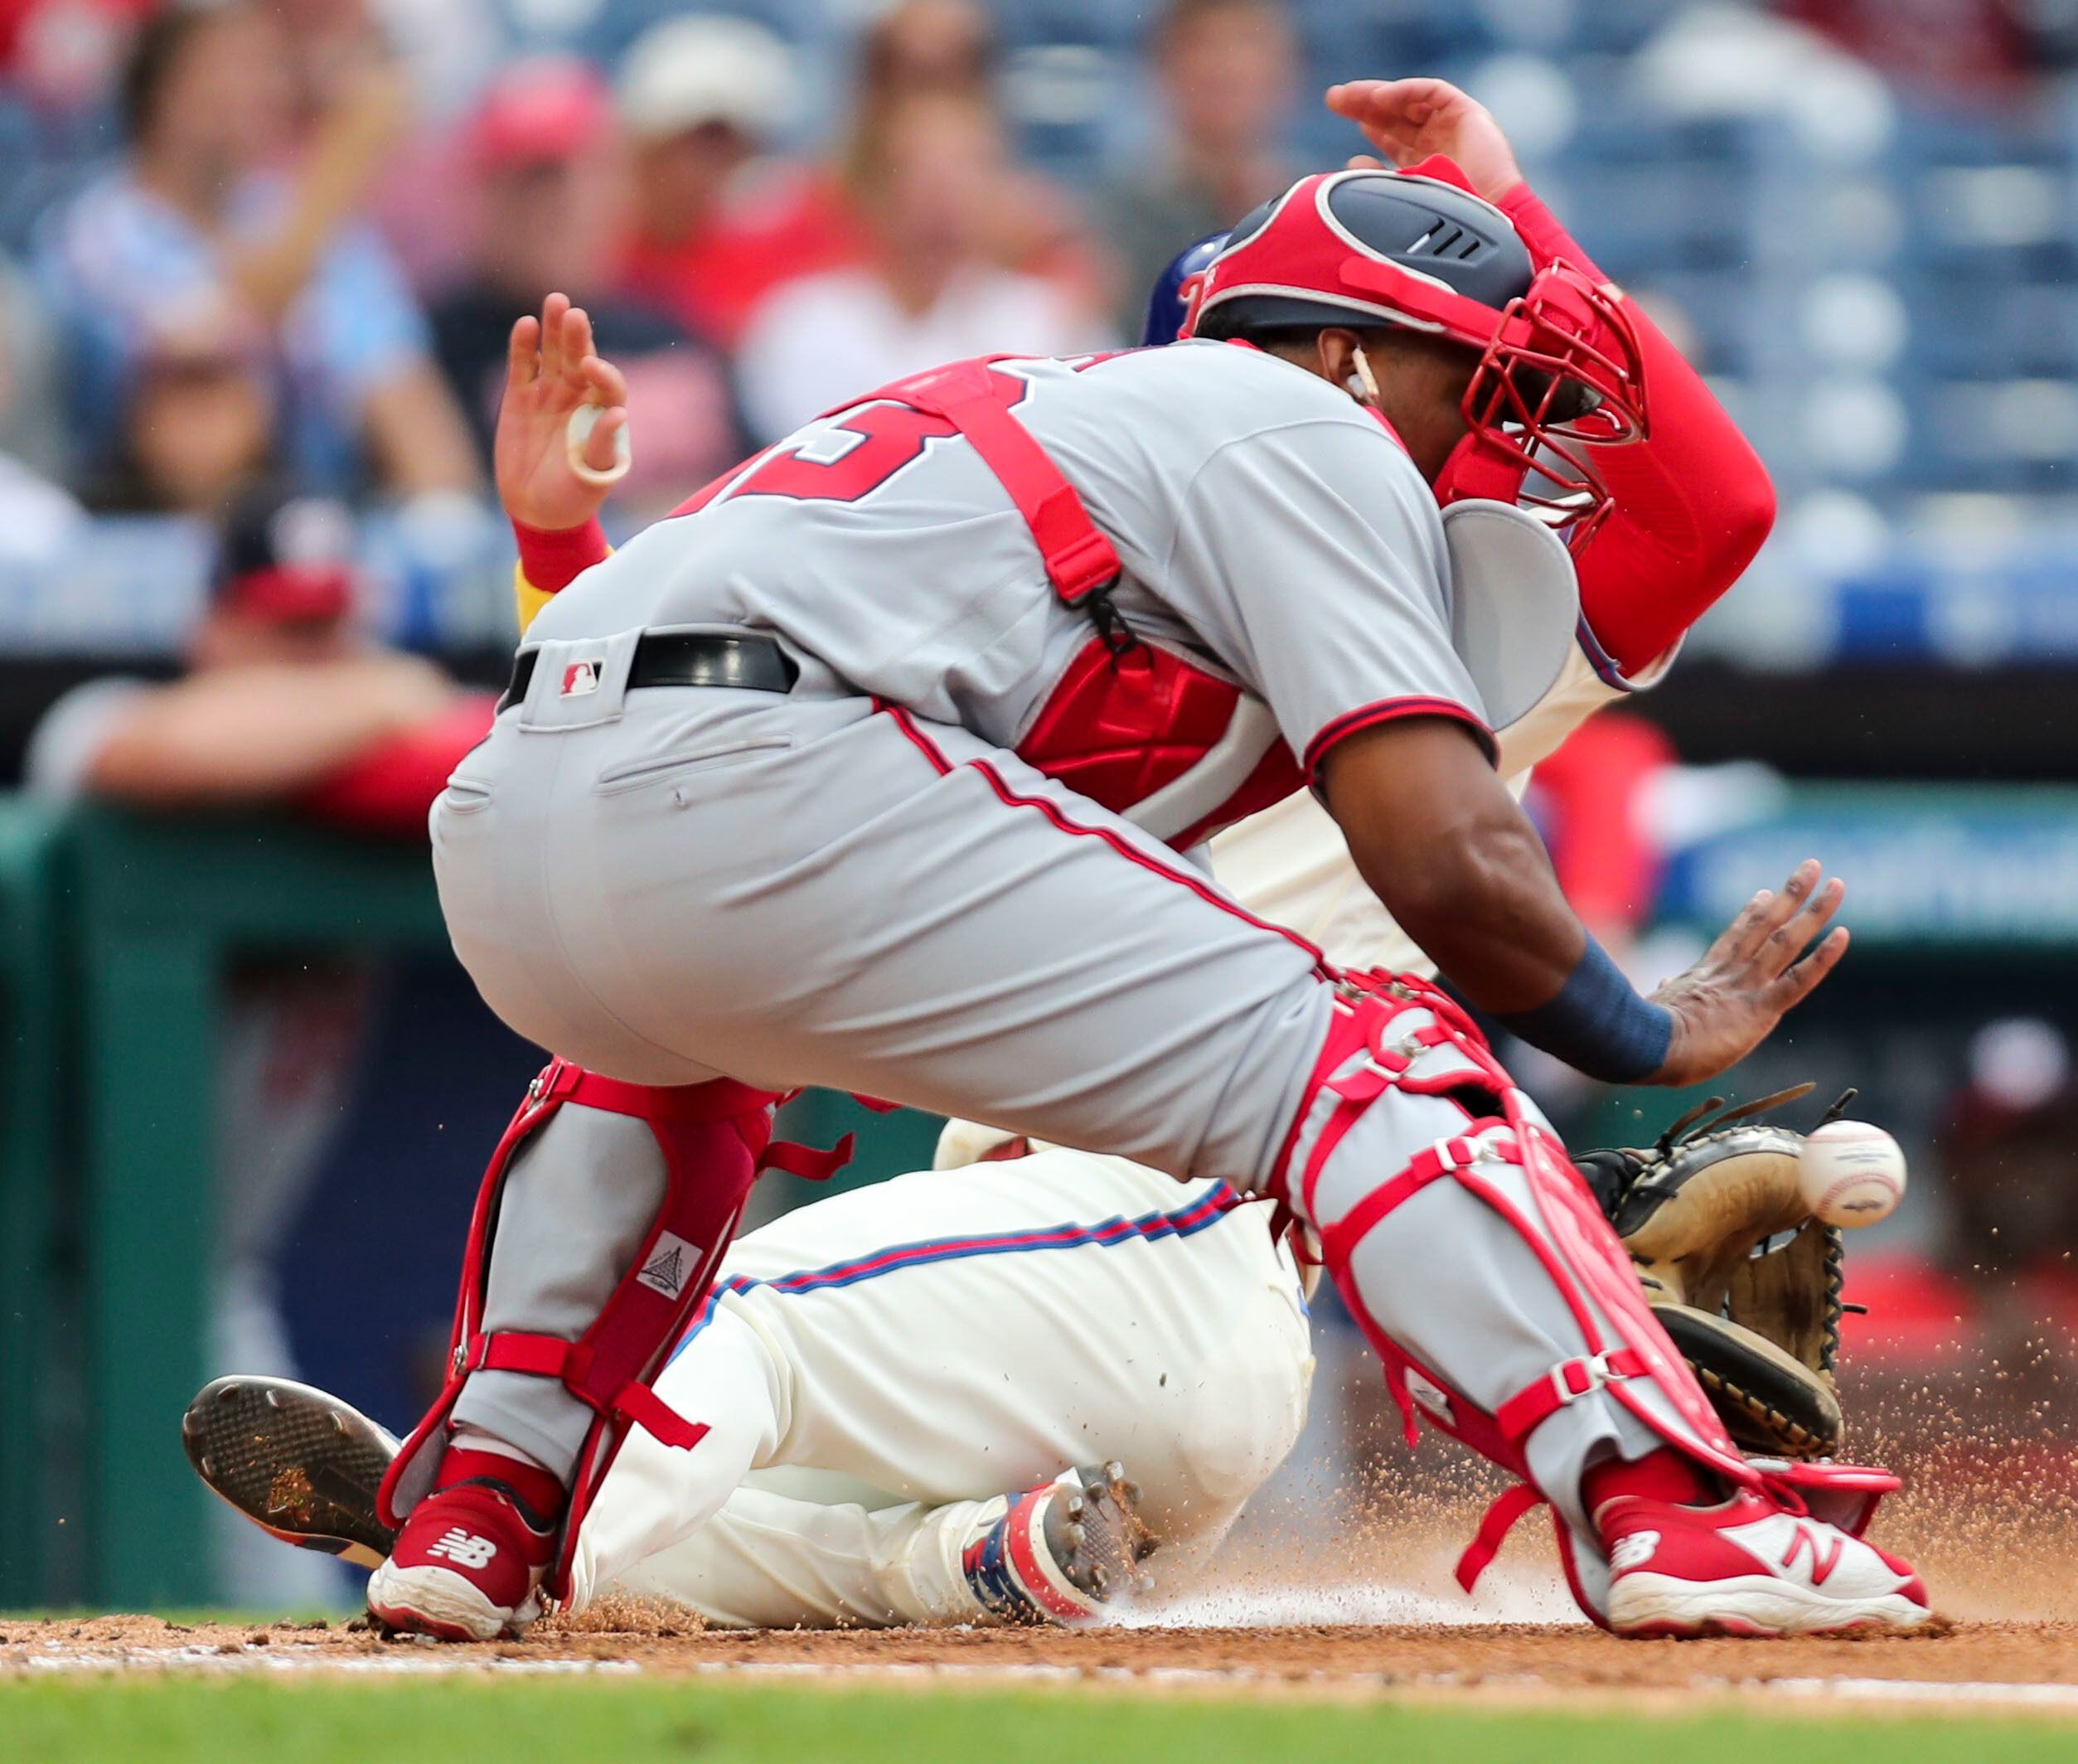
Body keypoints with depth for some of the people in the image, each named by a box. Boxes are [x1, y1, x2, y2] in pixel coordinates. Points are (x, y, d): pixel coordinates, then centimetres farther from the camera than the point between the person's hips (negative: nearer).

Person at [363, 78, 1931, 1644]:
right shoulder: (1314, 436, 12)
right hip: (759, 791, -8)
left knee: (663, 1049, 42)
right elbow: (1447, 863, 1)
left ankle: (477, 1512, 28)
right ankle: (1665, 1512, -19)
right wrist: (1661, 1037, 14)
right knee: (1351, 1060, -4)